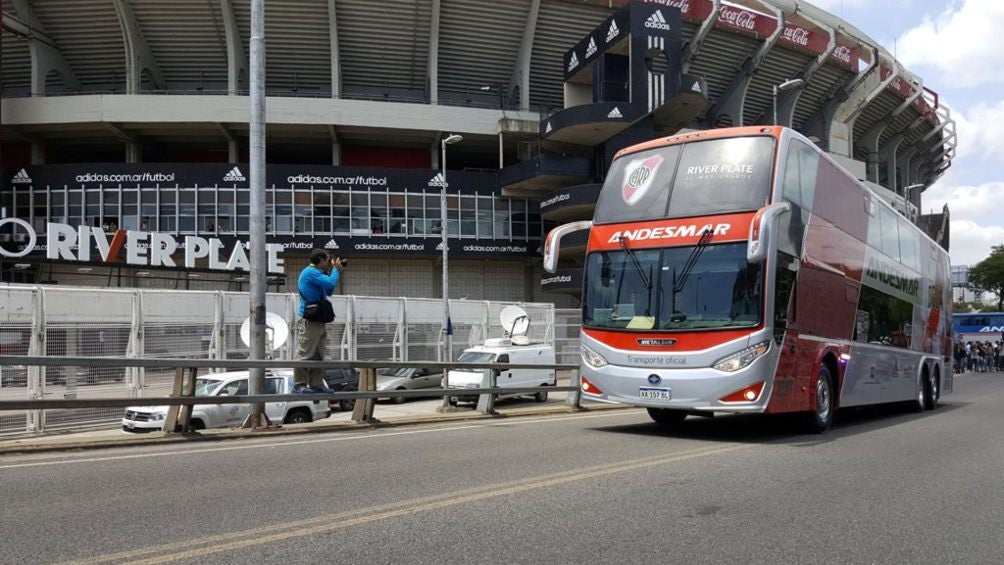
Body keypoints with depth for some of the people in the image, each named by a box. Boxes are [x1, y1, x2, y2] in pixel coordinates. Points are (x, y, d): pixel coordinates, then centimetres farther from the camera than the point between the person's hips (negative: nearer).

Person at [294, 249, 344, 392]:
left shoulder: (315, 273, 21)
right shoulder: (310, 272, -12)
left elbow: (329, 292, 25)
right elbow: (331, 283, -22)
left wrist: (333, 271, 18)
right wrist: (335, 269, -4)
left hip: (318, 320, 11)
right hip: (309, 320, -11)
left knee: (318, 355, 11)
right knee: (305, 354, -8)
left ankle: (316, 384, 14)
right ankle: (299, 385, -6)